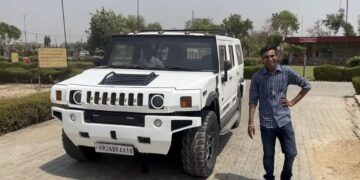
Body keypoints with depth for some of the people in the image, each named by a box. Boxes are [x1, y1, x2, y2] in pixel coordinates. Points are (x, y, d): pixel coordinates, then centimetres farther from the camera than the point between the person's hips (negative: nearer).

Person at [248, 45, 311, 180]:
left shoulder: (287, 72, -3)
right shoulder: (257, 77, -4)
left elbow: (306, 86, 9)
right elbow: (253, 101, -2)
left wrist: (293, 102, 3)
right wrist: (251, 122, -8)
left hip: (284, 121, 1)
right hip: (266, 123, -1)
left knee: (291, 153, 6)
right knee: (268, 155, 10)